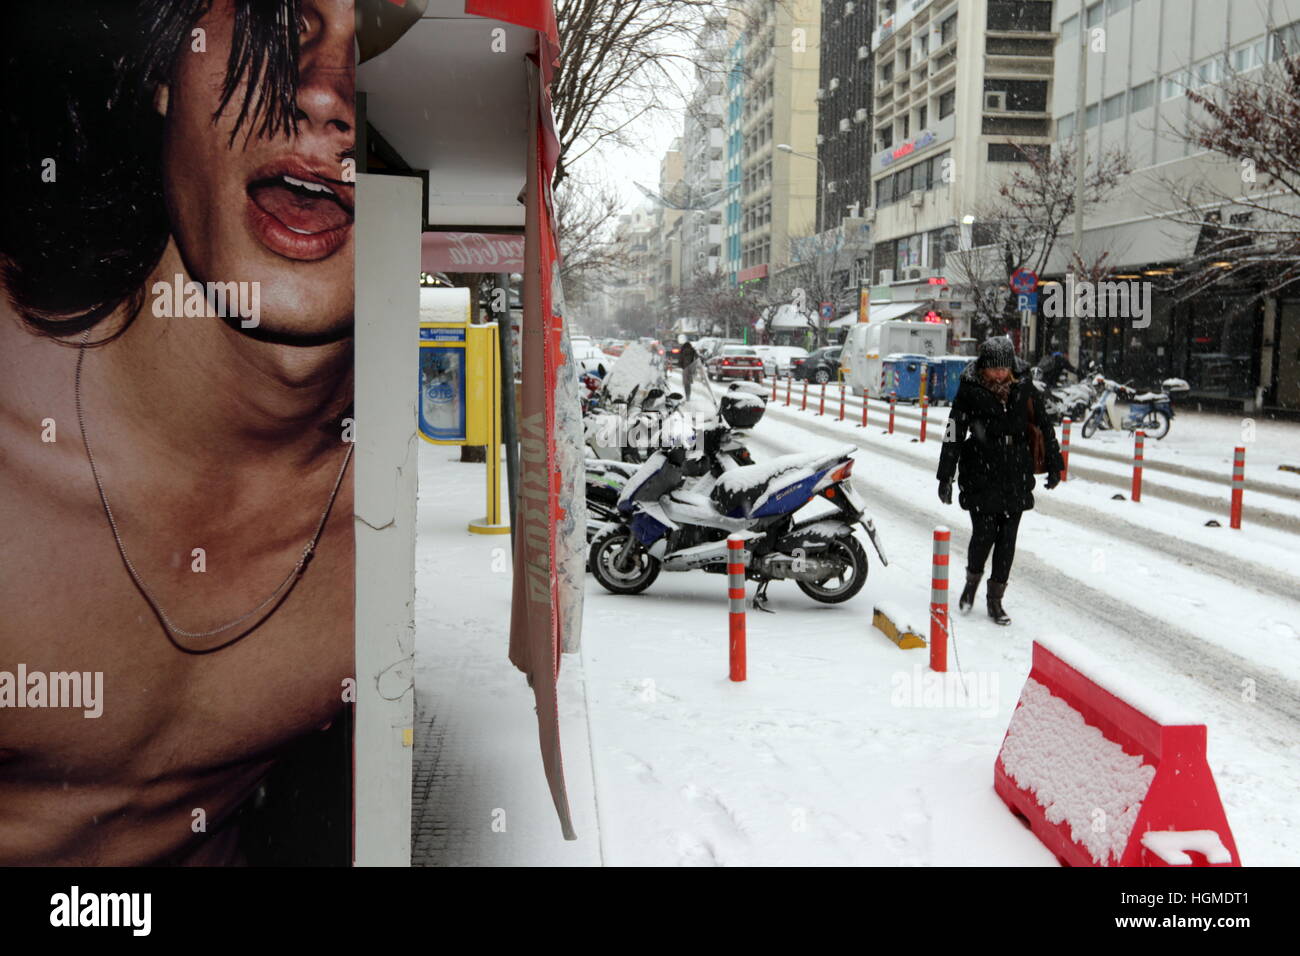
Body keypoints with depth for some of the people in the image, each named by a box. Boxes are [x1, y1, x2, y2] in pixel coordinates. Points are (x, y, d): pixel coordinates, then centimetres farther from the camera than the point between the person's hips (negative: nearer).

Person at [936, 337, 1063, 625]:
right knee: (984, 532, -8)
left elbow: (1044, 428, 12)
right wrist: (945, 476, -5)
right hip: (981, 475, -2)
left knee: (1007, 538, 3)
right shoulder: (970, 391, -5)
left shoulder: (1024, 390, 1)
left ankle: (995, 599, 15)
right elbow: (953, 434, -3)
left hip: (1016, 477, 2)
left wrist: (1054, 465, 14)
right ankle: (972, 580, 22)